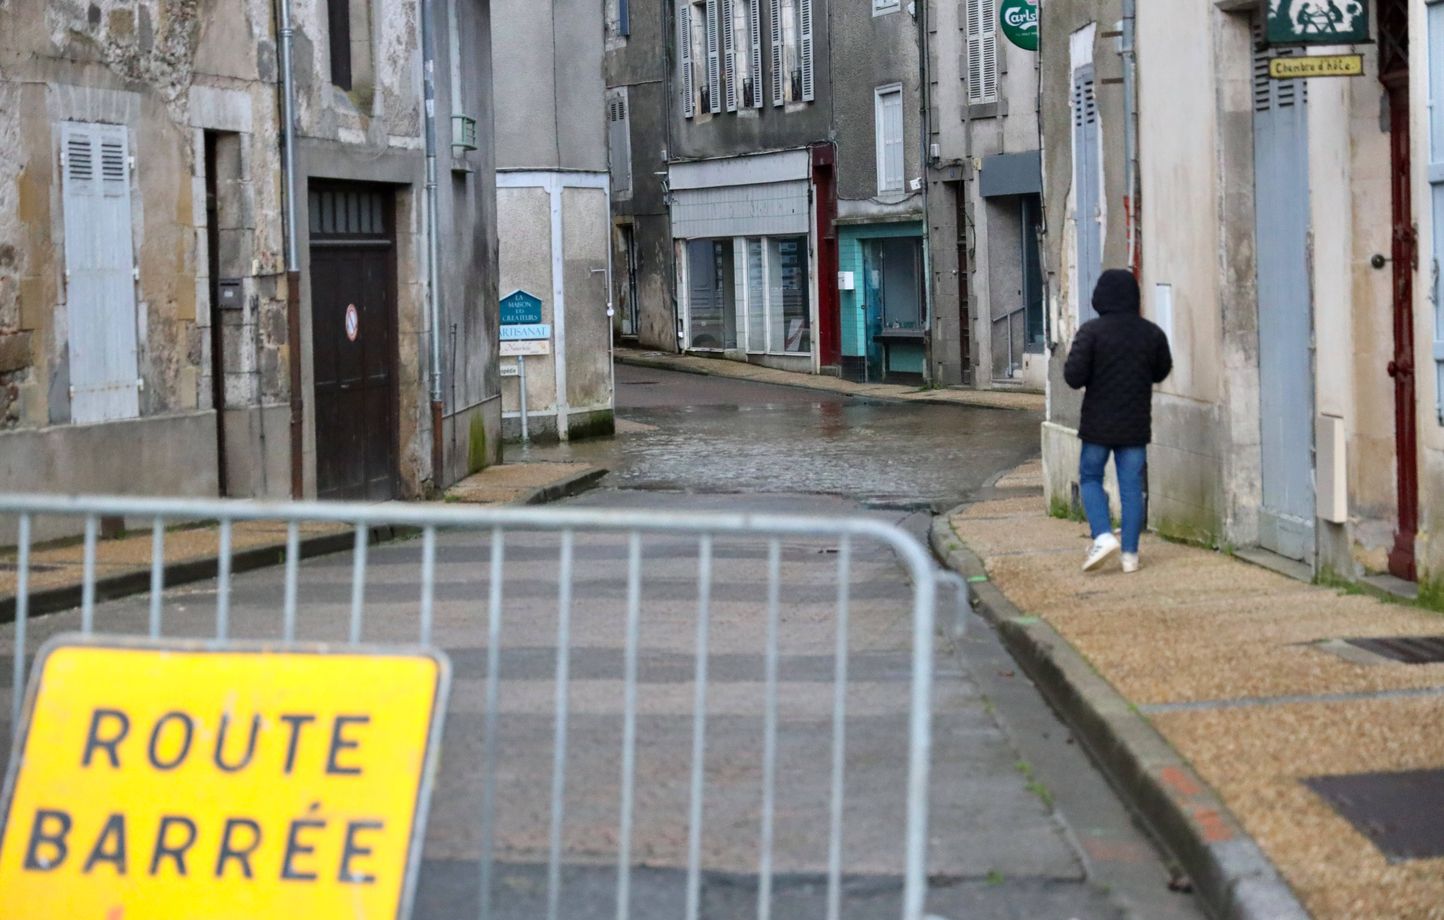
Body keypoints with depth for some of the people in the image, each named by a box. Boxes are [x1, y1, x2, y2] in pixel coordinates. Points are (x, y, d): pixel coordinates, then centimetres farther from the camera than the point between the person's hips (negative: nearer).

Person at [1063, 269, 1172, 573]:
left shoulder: (1091, 331, -12)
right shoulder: (1152, 333, 0)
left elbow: (1073, 376, -16)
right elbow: (1162, 372, 14)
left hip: (1098, 423, -3)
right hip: (1136, 425, 3)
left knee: (1090, 477, 12)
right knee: (1131, 486, 7)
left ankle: (1103, 535, -7)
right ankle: (1130, 553, 6)